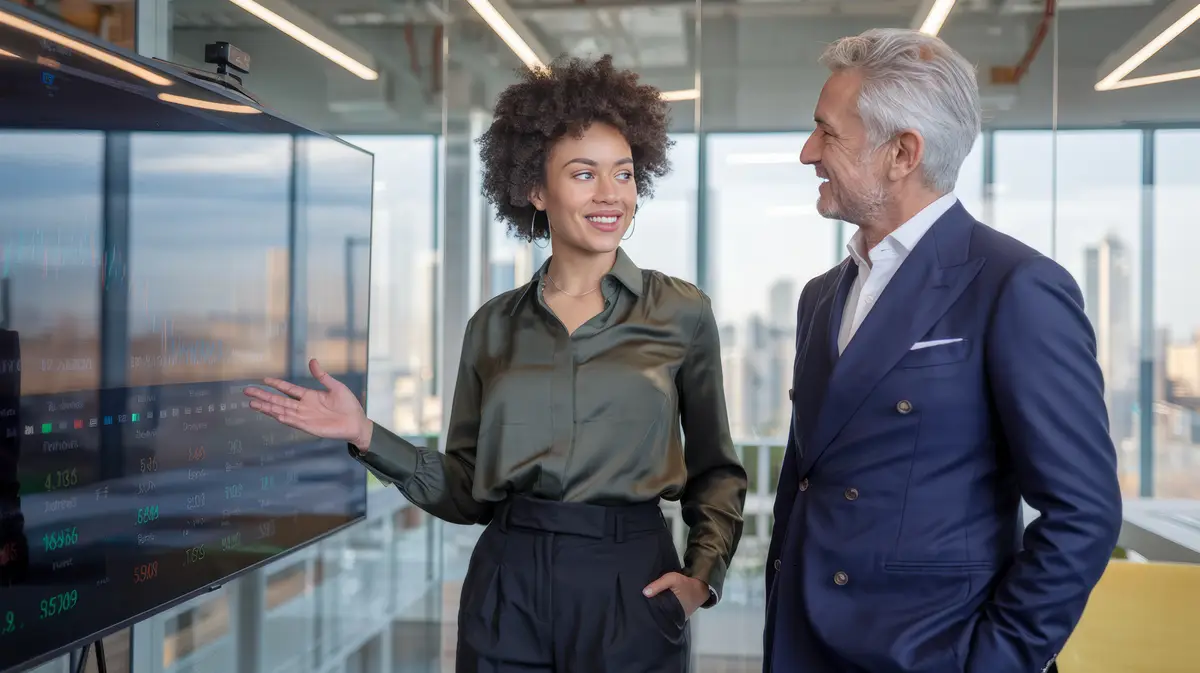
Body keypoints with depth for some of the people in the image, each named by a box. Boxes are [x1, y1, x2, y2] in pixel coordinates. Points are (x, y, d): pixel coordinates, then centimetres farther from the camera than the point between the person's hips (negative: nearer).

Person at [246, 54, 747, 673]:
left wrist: (703, 574, -7)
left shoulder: (682, 312, -1)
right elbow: (466, 491, 6)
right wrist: (366, 436, -4)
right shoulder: (494, 325, 4)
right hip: (506, 586, 2)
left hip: (632, 588, -1)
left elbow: (715, 470, 6)